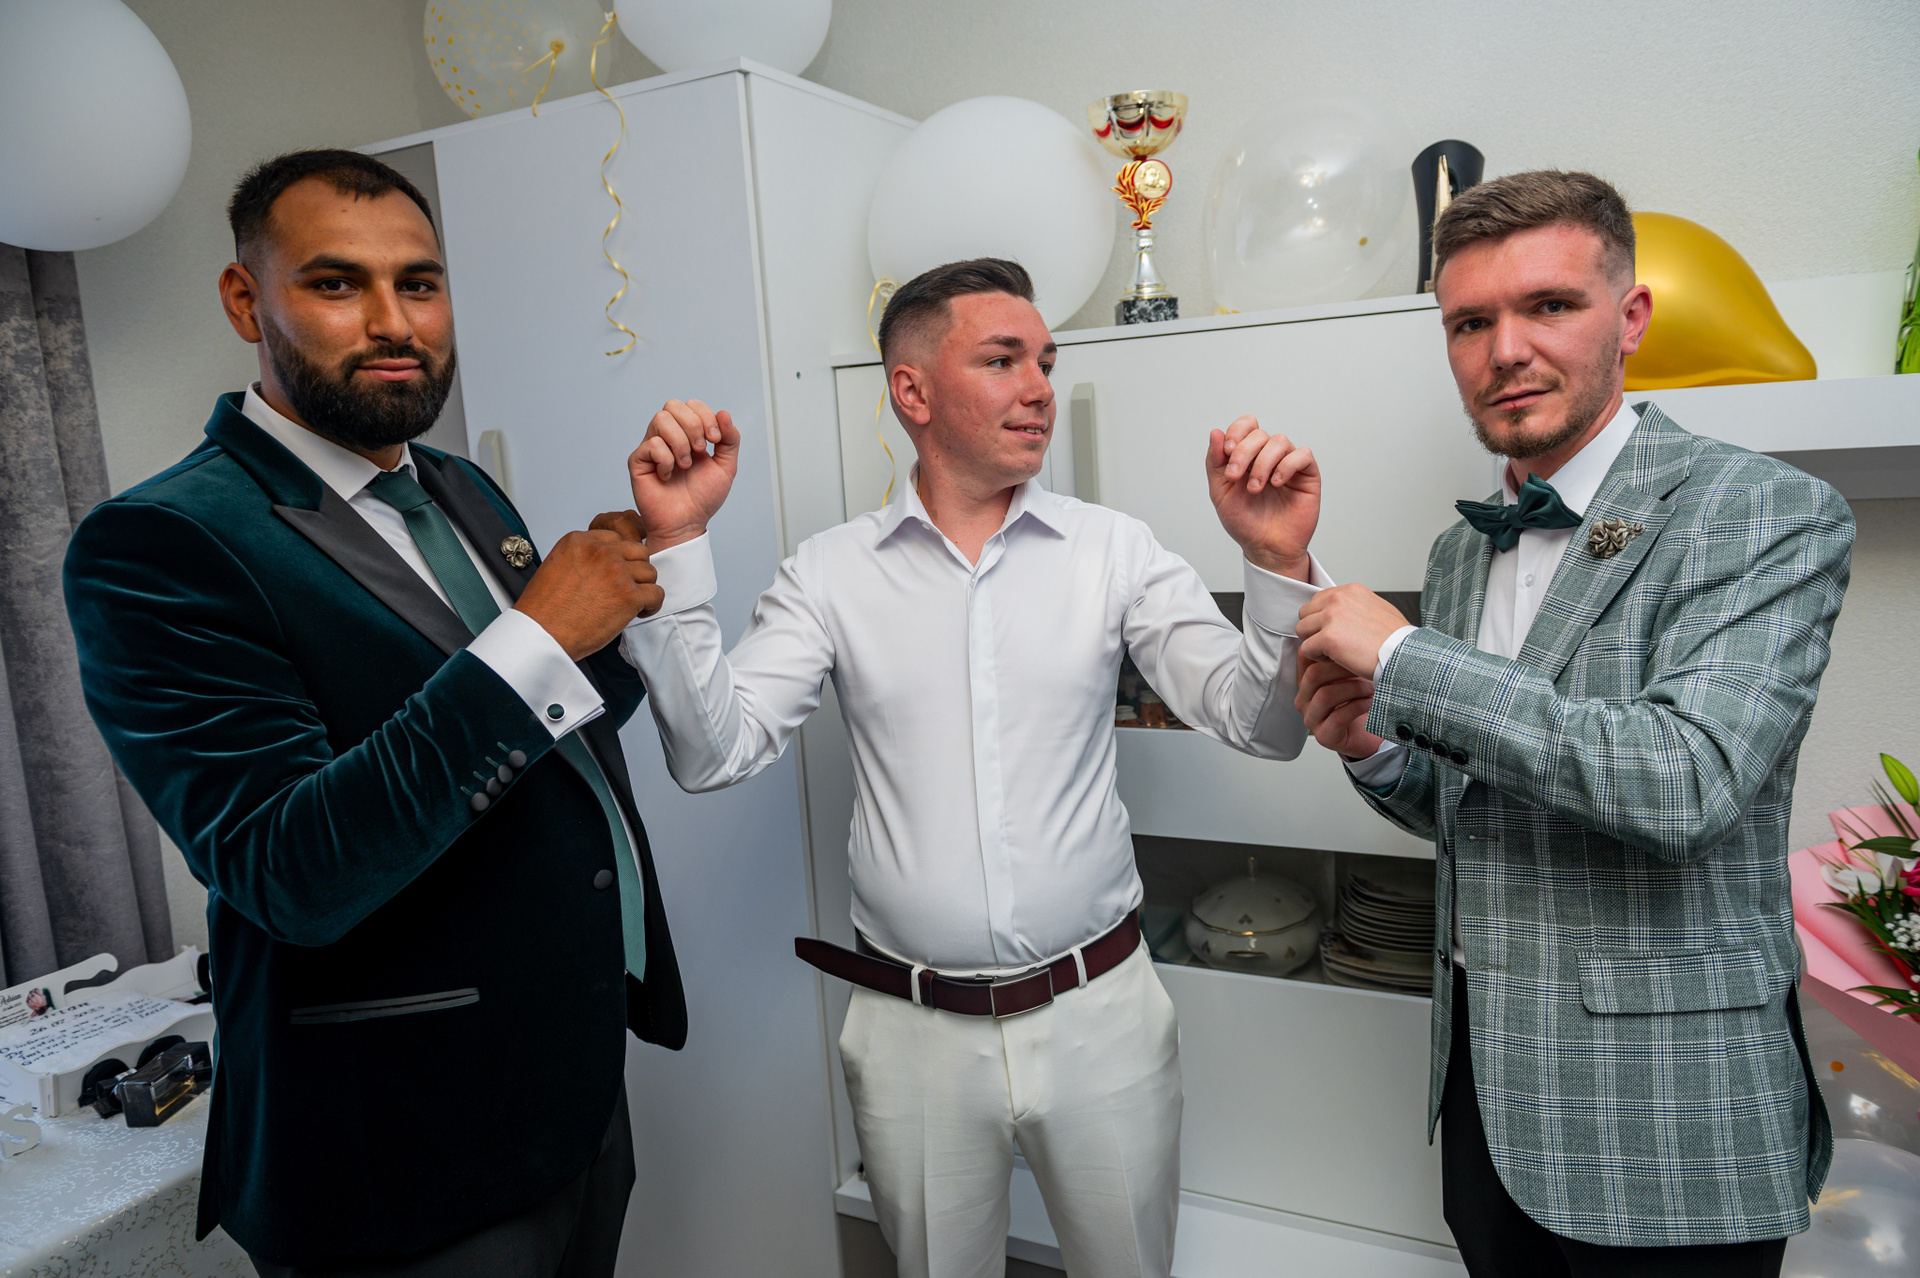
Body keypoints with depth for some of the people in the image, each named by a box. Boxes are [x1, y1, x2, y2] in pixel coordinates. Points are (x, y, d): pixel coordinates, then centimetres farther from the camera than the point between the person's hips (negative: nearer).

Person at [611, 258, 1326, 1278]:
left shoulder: (1115, 552, -3)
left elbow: (1262, 726, -6)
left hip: (1098, 1013, 1)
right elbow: (713, 754, -11)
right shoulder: (828, 573, -4)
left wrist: (1278, 563, -23)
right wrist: (675, 546, -20)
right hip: (913, 1033, 0)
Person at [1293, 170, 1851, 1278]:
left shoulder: (1767, 514, -13)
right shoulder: (1462, 551, 7)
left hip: (1660, 1113, -6)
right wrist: (1375, 749, -8)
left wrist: (1402, 657, -24)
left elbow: (1684, 785, -28)